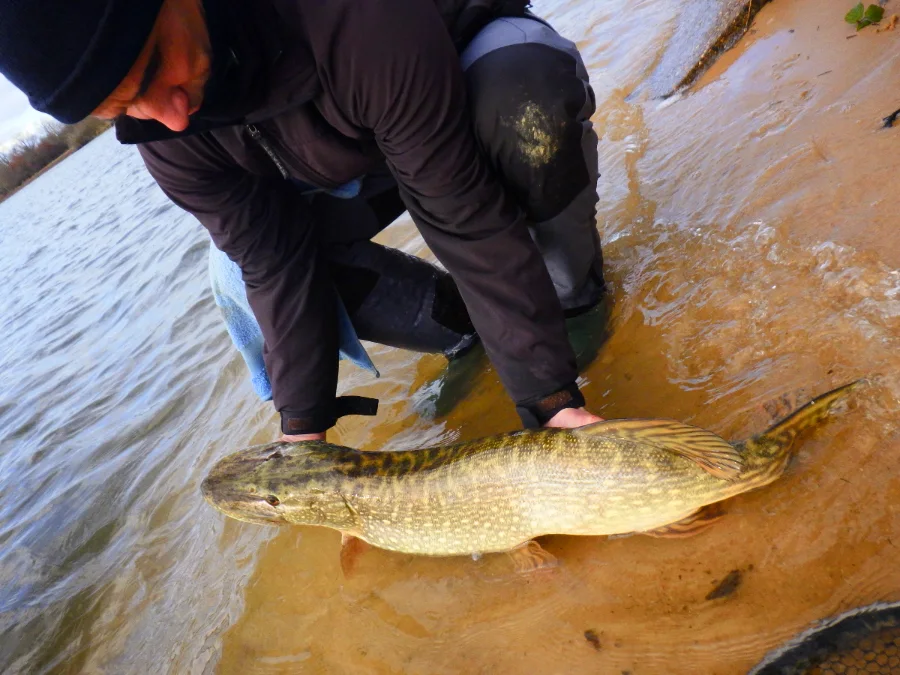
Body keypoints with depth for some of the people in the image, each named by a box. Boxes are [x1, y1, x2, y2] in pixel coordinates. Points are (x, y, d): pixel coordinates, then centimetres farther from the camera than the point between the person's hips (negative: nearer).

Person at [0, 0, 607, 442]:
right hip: (355, 169, 4)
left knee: (522, 86, -39)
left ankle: (575, 290, -11)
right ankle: (464, 322, 0)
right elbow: (278, 264, -18)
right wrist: (303, 427, -20)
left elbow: (464, 214, -38)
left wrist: (552, 396, -35)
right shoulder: (168, 134, -22)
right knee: (243, 275, -17)